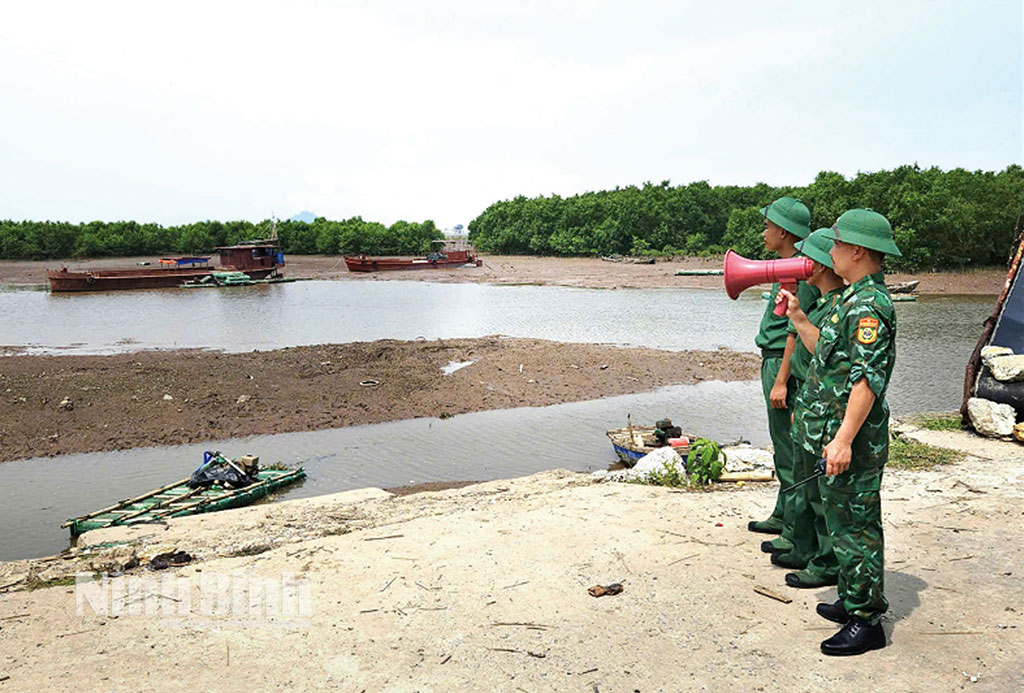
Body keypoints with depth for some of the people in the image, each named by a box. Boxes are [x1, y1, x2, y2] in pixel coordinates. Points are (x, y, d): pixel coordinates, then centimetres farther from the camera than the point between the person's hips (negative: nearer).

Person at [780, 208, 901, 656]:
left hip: (853, 445, -11)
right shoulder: (855, 299, 14)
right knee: (846, 522, 19)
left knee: (855, 526, -1)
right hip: (836, 435, 11)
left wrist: (844, 439, -29)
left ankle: (867, 622, 10)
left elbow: (868, 379, -26)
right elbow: (829, 352, 23)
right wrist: (796, 316, 22)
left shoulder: (869, 306, -19)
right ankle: (853, 602, 32)